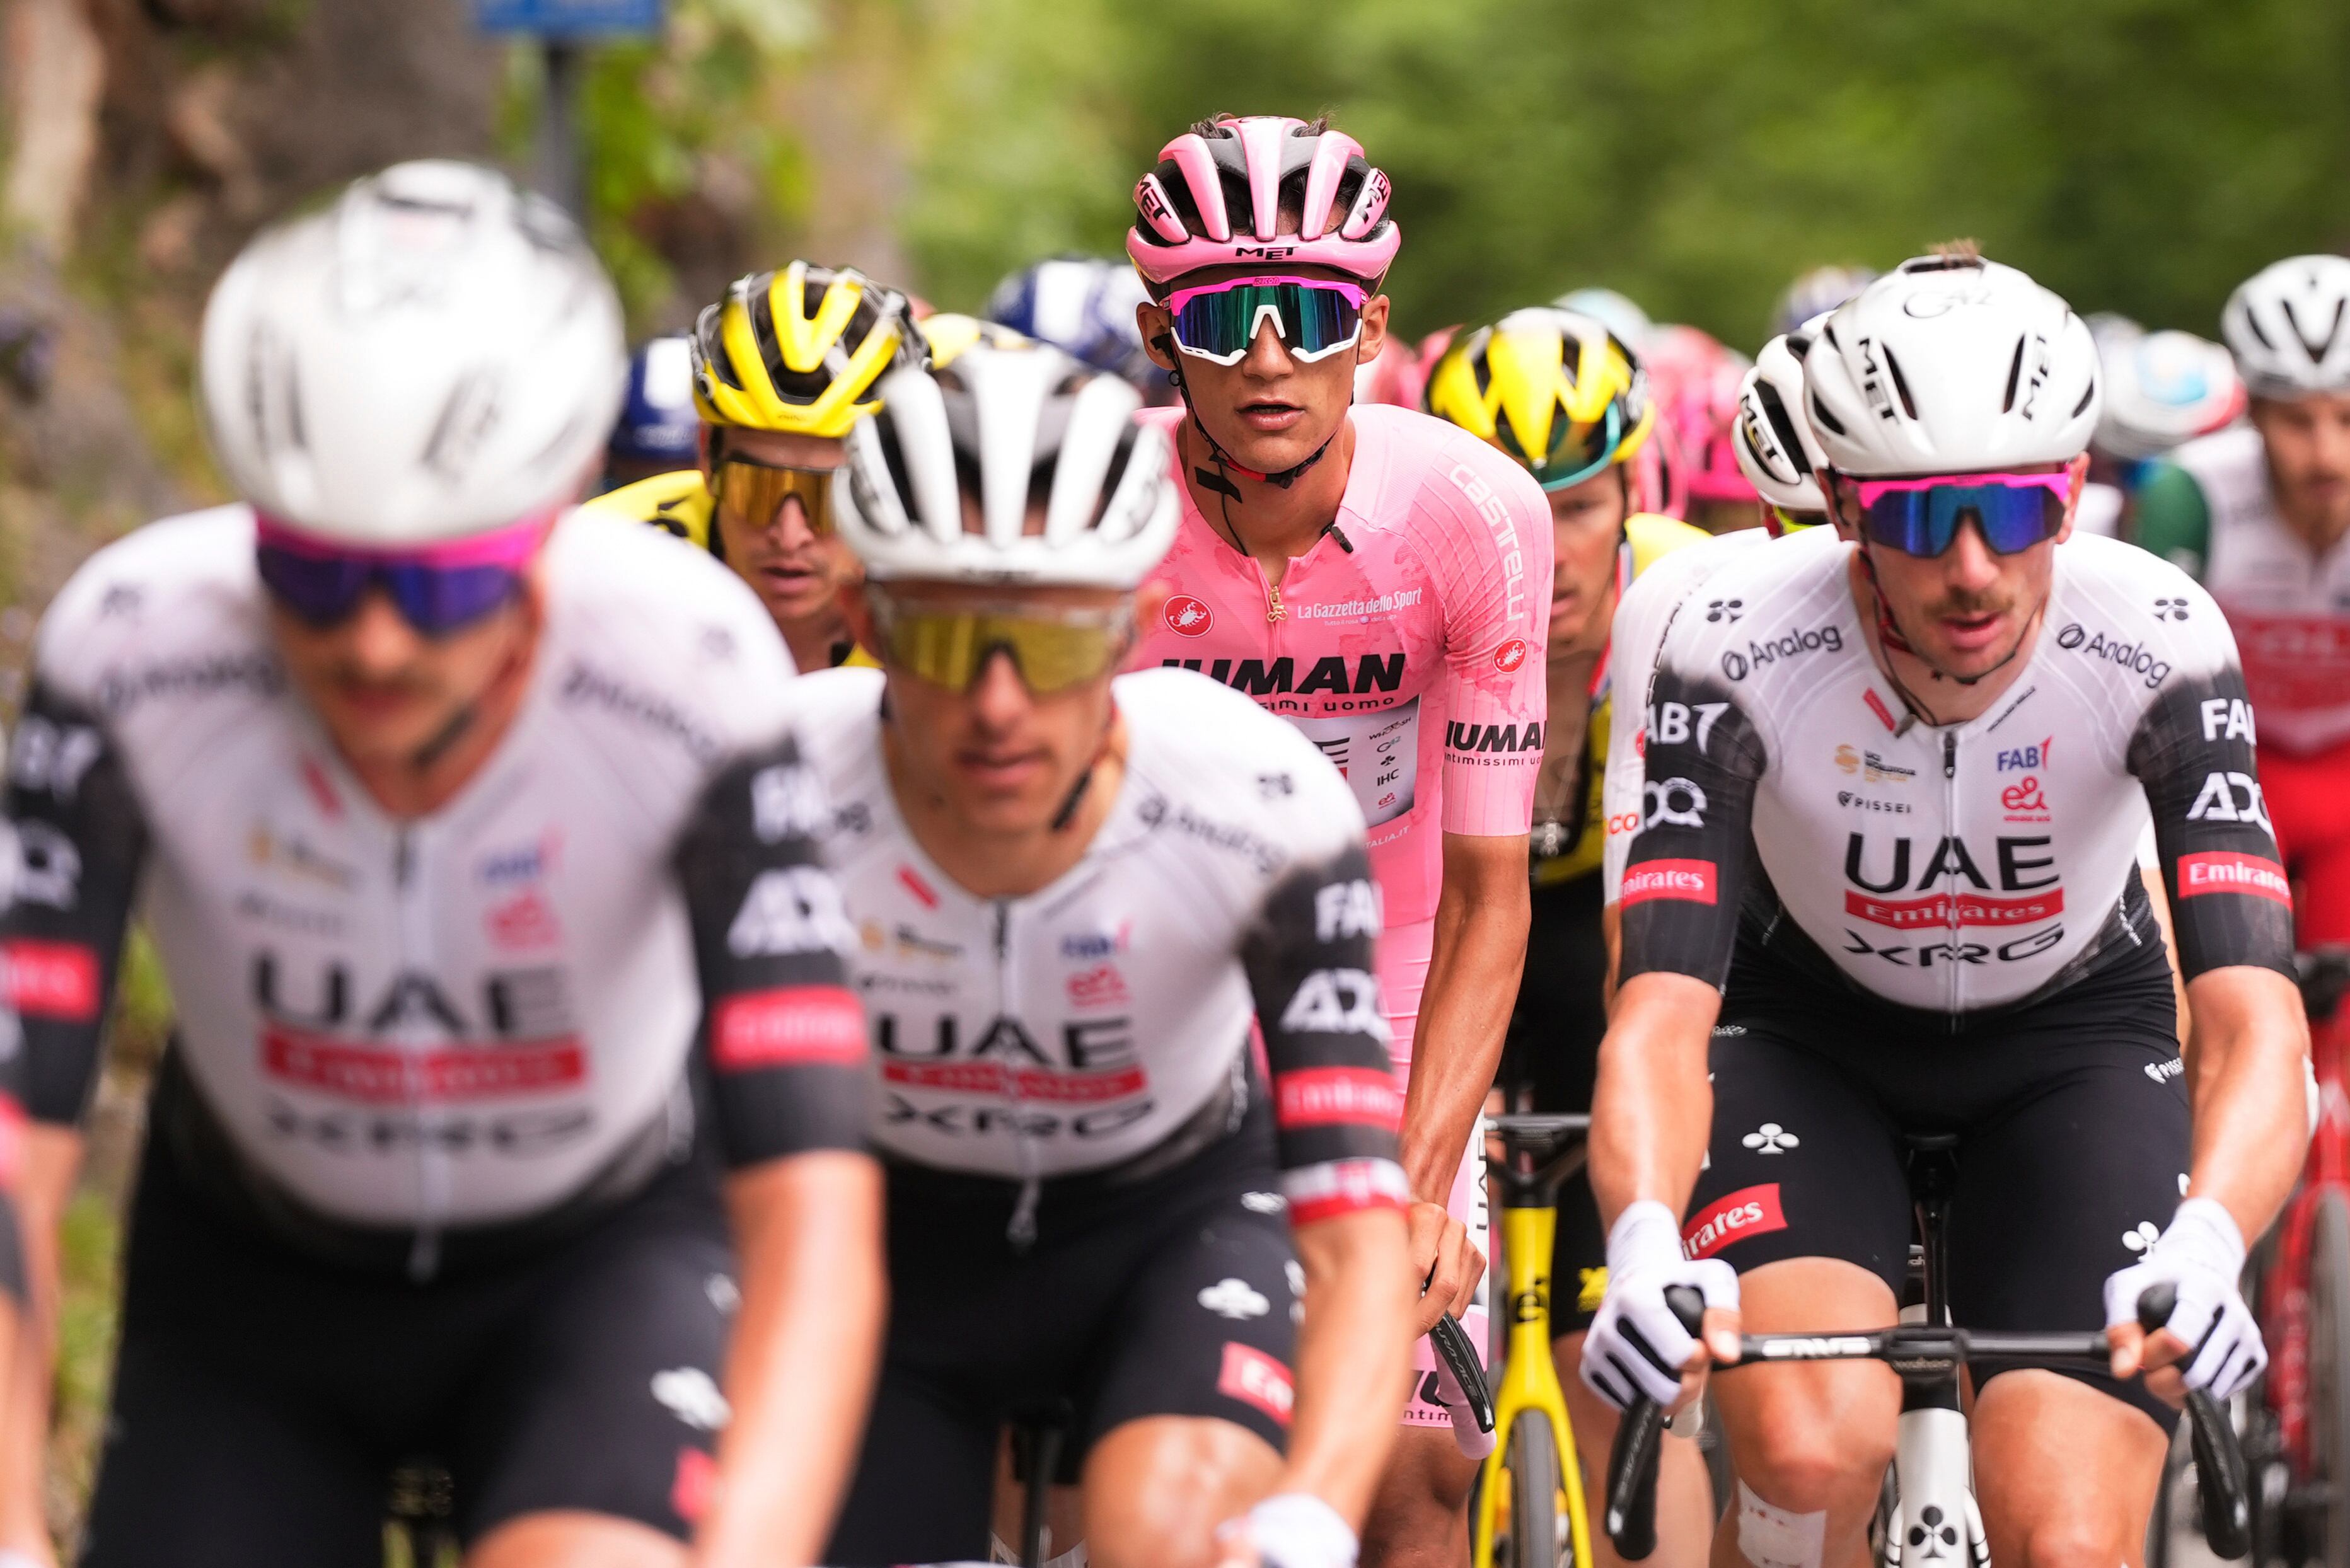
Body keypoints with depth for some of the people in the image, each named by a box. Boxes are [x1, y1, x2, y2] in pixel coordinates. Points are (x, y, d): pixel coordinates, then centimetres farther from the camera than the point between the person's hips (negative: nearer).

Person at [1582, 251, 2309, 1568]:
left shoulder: (2159, 646, -29)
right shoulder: (1741, 654, -29)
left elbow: (2255, 1023, -38)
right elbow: (1662, 1009, -37)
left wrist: (2202, 1249, -59)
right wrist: (1647, 1248, -58)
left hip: (2074, 1032, 1)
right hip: (1807, 1028, -1)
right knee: (1814, 1449, -29)